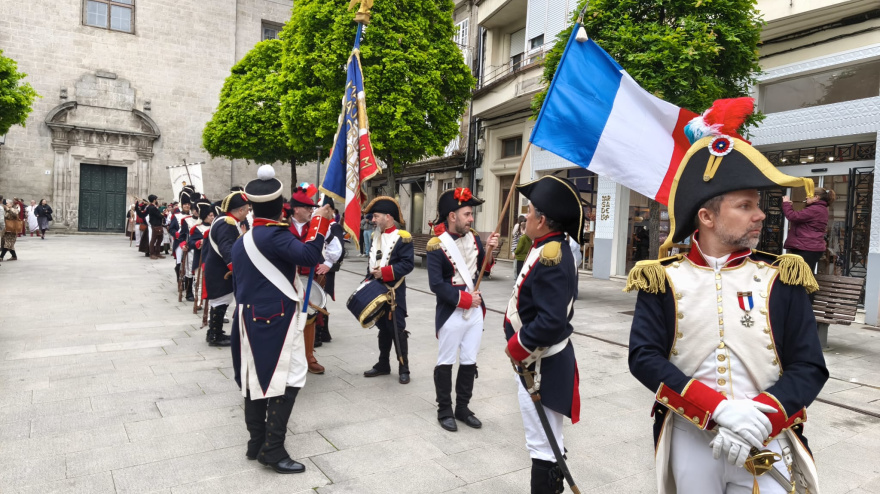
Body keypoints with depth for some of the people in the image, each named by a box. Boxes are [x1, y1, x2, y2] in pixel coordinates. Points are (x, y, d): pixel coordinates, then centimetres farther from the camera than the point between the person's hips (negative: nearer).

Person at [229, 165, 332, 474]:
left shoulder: (241, 242, 12)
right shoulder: (275, 235, -16)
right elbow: (308, 255, -30)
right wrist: (320, 221, -19)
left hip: (252, 319, 9)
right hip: (278, 320, -9)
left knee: (257, 378, 15)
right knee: (287, 379, -2)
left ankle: (257, 443, 25)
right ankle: (272, 449, 0)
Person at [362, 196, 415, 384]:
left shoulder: (402, 237, -13)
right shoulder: (375, 236, 10)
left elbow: (408, 263, -19)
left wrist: (385, 272, -22)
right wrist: (369, 280, 6)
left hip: (394, 291, -7)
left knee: (397, 329, -1)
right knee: (382, 328, 16)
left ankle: (403, 369, 10)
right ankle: (383, 365, 27)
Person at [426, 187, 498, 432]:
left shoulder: (473, 238, 3)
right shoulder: (436, 245, -15)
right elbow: (436, 284, -20)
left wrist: (489, 250, -8)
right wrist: (464, 299, -19)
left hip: (475, 311, 6)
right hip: (451, 313, -6)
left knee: (469, 362, 13)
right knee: (445, 363, 8)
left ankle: (462, 408, 28)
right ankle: (444, 411, 22)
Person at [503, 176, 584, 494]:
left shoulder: (551, 257, -24)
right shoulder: (549, 250, 7)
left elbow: (551, 322, -31)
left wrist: (517, 347, -18)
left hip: (542, 366, -10)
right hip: (538, 361, 10)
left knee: (543, 445, 4)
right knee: (547, 440, 24)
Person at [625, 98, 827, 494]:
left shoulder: (780, 279, -2)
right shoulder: (663, 280, -6)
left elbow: (810, 367, -5)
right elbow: (643, 357, -13)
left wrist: (759, 419, -20)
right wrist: (720, 410, -22)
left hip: (765, 442, 1)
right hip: (689, 440, 0)